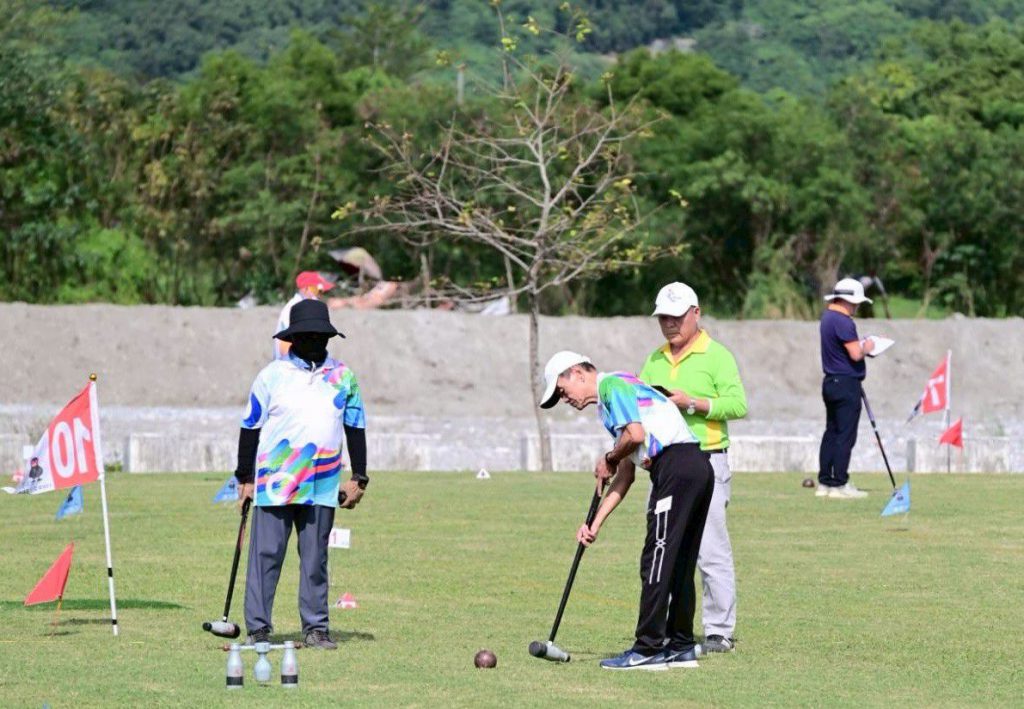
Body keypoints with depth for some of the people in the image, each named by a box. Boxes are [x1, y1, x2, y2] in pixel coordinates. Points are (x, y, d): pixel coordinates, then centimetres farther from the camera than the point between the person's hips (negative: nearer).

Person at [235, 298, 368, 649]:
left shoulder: (343, 377, 9)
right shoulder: (272, 375, 2)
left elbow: (356, 428, 14)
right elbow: (251, 427, 5)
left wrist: (358, 479, 8)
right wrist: (245, 478, 3)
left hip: (322, 486, 2)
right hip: (274, 484, -2)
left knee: (315, 559, 6)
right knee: (266, 556, -3)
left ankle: (316, 628, 12)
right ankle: (258, 629, 0)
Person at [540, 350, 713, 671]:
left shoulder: (612, 385, -1)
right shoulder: (611, 402, 28)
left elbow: (636, 435, -17)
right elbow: (625, 475, 27)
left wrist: (608, 460, 3)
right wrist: (595, 524, 22)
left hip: (675, 467, -10)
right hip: (699, 467, 10)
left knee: (656, 563, -7)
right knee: (680, 564, 14)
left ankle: (648, 650, -7)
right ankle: (681, 646, 18)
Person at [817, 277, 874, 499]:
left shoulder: (827, 318, 13)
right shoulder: (843, 322, -18)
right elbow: (855, 354, -23)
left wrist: (863, 345, 13)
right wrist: (866, 347, -3)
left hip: (831, 381, 10)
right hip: (846, 384, -10)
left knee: (831, 432, 13)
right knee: (845, 435, -6)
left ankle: (824, 482, 15)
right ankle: (839, 484, -6)